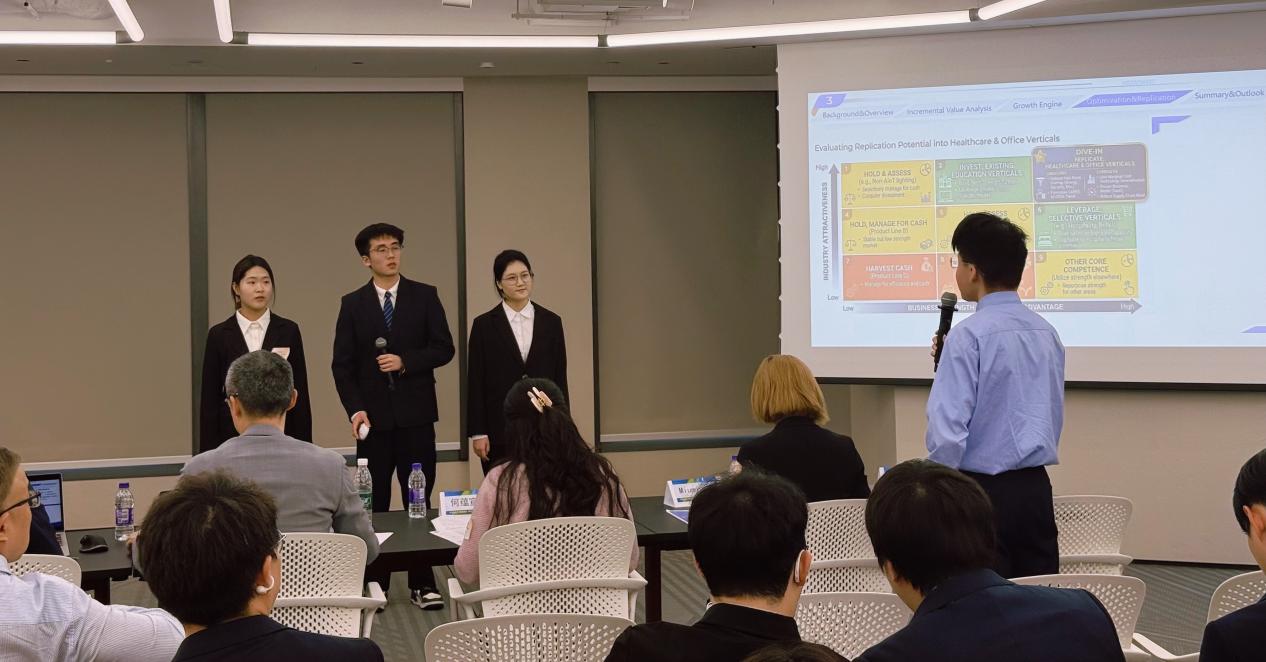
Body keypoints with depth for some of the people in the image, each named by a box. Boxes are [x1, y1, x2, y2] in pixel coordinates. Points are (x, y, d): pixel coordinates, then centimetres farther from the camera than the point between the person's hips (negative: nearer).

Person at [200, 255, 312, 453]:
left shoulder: (288, 331, 2)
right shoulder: (219, 334, 1)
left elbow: (300, 393, 3)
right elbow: (210, 398, 1)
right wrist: (209, 454, -3)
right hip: (234, 436, 0)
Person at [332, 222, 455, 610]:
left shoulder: (424, 297, 5)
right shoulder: (353, 305, 5)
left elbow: (444, 348, 0)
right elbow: (342, 365, 2)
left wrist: (405, 361, -14)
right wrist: (355, 409, -11)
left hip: (415, 414, 0)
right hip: (374, 417, 1)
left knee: (419, 499, 1)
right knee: (374, 504, 5)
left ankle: (422, 585, 6)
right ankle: (374, 584, 12)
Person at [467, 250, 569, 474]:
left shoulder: (551, 322, 7)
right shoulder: (484, 325, 1)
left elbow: (560, 377, 8)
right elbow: (475, 381, 0)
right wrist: (478, 433, -5)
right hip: (500, 428, -1)